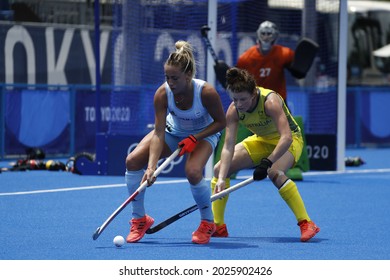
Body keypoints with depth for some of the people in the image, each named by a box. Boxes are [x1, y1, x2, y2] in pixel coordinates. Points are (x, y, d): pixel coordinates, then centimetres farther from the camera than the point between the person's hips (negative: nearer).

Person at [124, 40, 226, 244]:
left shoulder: (206, 92, -34)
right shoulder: (162, 94, -28)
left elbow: (221, 122, -17)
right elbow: (159, 134, -29)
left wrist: (195, 138, -28)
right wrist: (152, 166, -40)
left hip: (204, 133, -3)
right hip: (173, 130, 3)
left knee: (193, 172, -33)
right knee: (133, 160, -15)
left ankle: (207, 223, -5)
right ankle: (139, 219, 4)